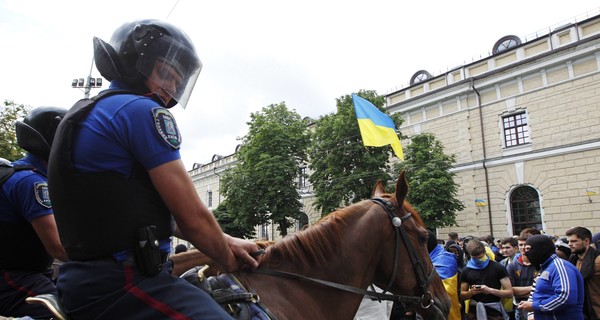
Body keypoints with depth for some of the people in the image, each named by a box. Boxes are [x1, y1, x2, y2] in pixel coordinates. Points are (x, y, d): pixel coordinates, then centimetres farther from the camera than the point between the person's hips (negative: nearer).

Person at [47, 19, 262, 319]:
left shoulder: (83, 114, 18)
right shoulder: (142, 110, -12)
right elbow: (193, 218, -14)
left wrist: (226, 242, 17)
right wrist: (229, 261, 7)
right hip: (125, 282, -10)